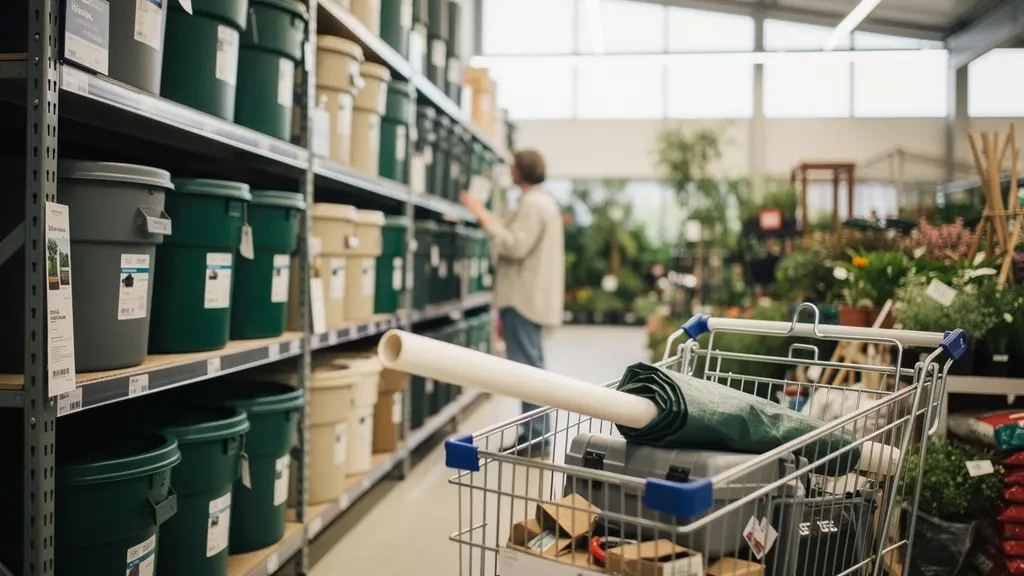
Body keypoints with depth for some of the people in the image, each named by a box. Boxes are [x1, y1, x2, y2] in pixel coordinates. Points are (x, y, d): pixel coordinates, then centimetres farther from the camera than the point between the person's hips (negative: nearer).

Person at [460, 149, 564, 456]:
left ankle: (536, 438, -5)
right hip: (531, 297, 11)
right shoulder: (543, 200, 19)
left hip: (523, 299, -11)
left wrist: (484, 217, -20)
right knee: (531, 365, 15)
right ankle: (535, 435, 24)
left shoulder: (532, 203, -15)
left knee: (527, 365, -9)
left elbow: (516, 246, -24)